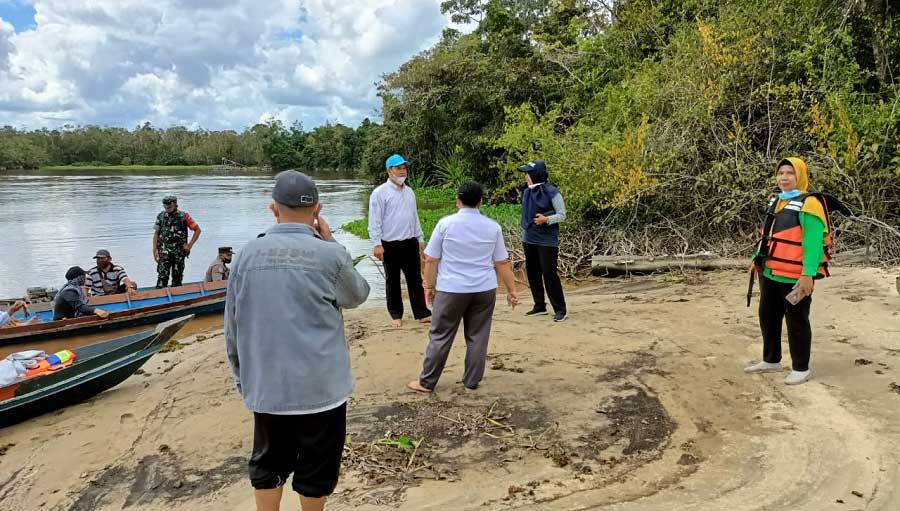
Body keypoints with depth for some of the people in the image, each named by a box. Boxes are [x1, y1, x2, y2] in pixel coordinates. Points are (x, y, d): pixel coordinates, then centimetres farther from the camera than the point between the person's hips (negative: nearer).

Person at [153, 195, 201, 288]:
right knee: (162, 276, -8)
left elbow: (197, 230, 2)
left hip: (179, 252, 0)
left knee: (177, 277, 8)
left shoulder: (184, 216, -2)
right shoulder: (161, 216, 4)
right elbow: (156, 234, 8)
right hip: (164, 252, 0)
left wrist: (190, 245, -4)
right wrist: (155, 250, 0)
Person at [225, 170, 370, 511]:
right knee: (315, 469, 15)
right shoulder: (329, 255, -14)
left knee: (268, 464, 20)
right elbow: (358, 295, 7)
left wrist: (242, 377, 16)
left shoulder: (248, 255, -4)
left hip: (265, 386, 3)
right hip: (321, 385, -3)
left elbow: (233, 327, 3)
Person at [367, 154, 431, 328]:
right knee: (392, 281, 8)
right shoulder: (380, 193, -10)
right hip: (391, 245, -5)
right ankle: (396, 315, 20)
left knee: (415, 279, 8)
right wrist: (377, 244, -16)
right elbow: (374, 221, -12)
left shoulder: (409, 192, 11)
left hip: (410, 243, 5)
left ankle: (422, 313, 14)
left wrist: (420, 238, 17)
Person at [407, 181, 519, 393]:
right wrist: (512, 291, 13)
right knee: (478, 337, 12)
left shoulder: (446, 223, -6)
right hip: (485, 290, 2)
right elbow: (502, 263, 5)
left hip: (451, 289, -2)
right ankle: (472, 382, 20)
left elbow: (431, 259, -4)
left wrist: (429, 286, 8)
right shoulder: (493, 226, 2)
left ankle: (426, 382, 16)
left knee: (440, 336, 7)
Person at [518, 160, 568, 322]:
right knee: (532, 273, 12)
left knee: (549, 274, -8)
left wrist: (546, 219, -25)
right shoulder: (527, 192, 8)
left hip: (547, 241, -7)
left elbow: (562, 215, -9)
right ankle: (540, 306, 26)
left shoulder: (551, 192, -13)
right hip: (529, 240, 7)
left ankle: (560, 310, 1)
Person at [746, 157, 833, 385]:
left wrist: (808, 274, -26)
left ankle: (801, 368, 18)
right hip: (770, 274, 9)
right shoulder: (776, 201, 14)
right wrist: (757, 259, 16)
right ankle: (771, 360, 33)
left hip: (795, 277, -8)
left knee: (797, 322, 4)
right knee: (768, 317, 17)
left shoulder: (809, 203, -14)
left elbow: (813, 242, -20)